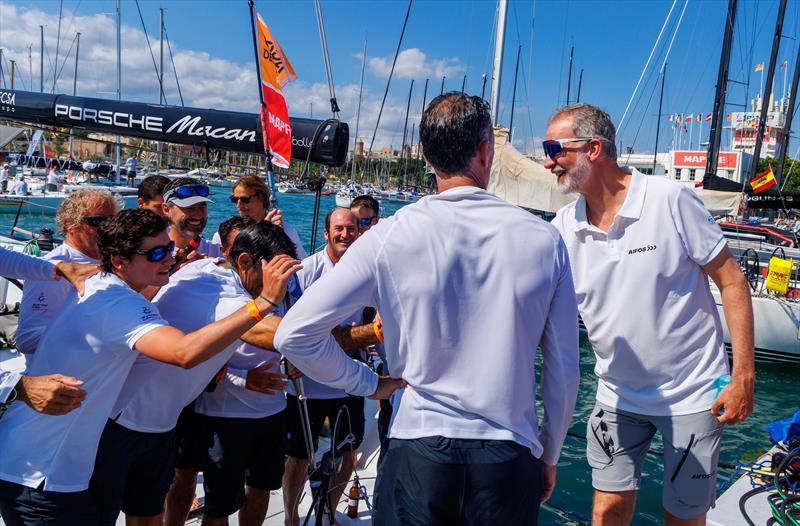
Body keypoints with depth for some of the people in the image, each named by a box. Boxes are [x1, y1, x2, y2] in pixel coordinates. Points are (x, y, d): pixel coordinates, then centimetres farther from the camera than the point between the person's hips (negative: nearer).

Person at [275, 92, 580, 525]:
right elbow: (563, 371, 0)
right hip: (510, 460, 2)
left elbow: (293, 335, -11)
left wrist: (368, 383, 1)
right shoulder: (543, 239, -6)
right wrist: (549, 457, 13)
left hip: (418, 450, -1)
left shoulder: (390, 237, -11)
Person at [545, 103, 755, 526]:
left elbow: (731, 281, -10)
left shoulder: (671, 200, -16)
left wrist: (743, 377, -12)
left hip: (692, 395, -3)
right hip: (618, 394, 3)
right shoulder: (563, 228, -5)